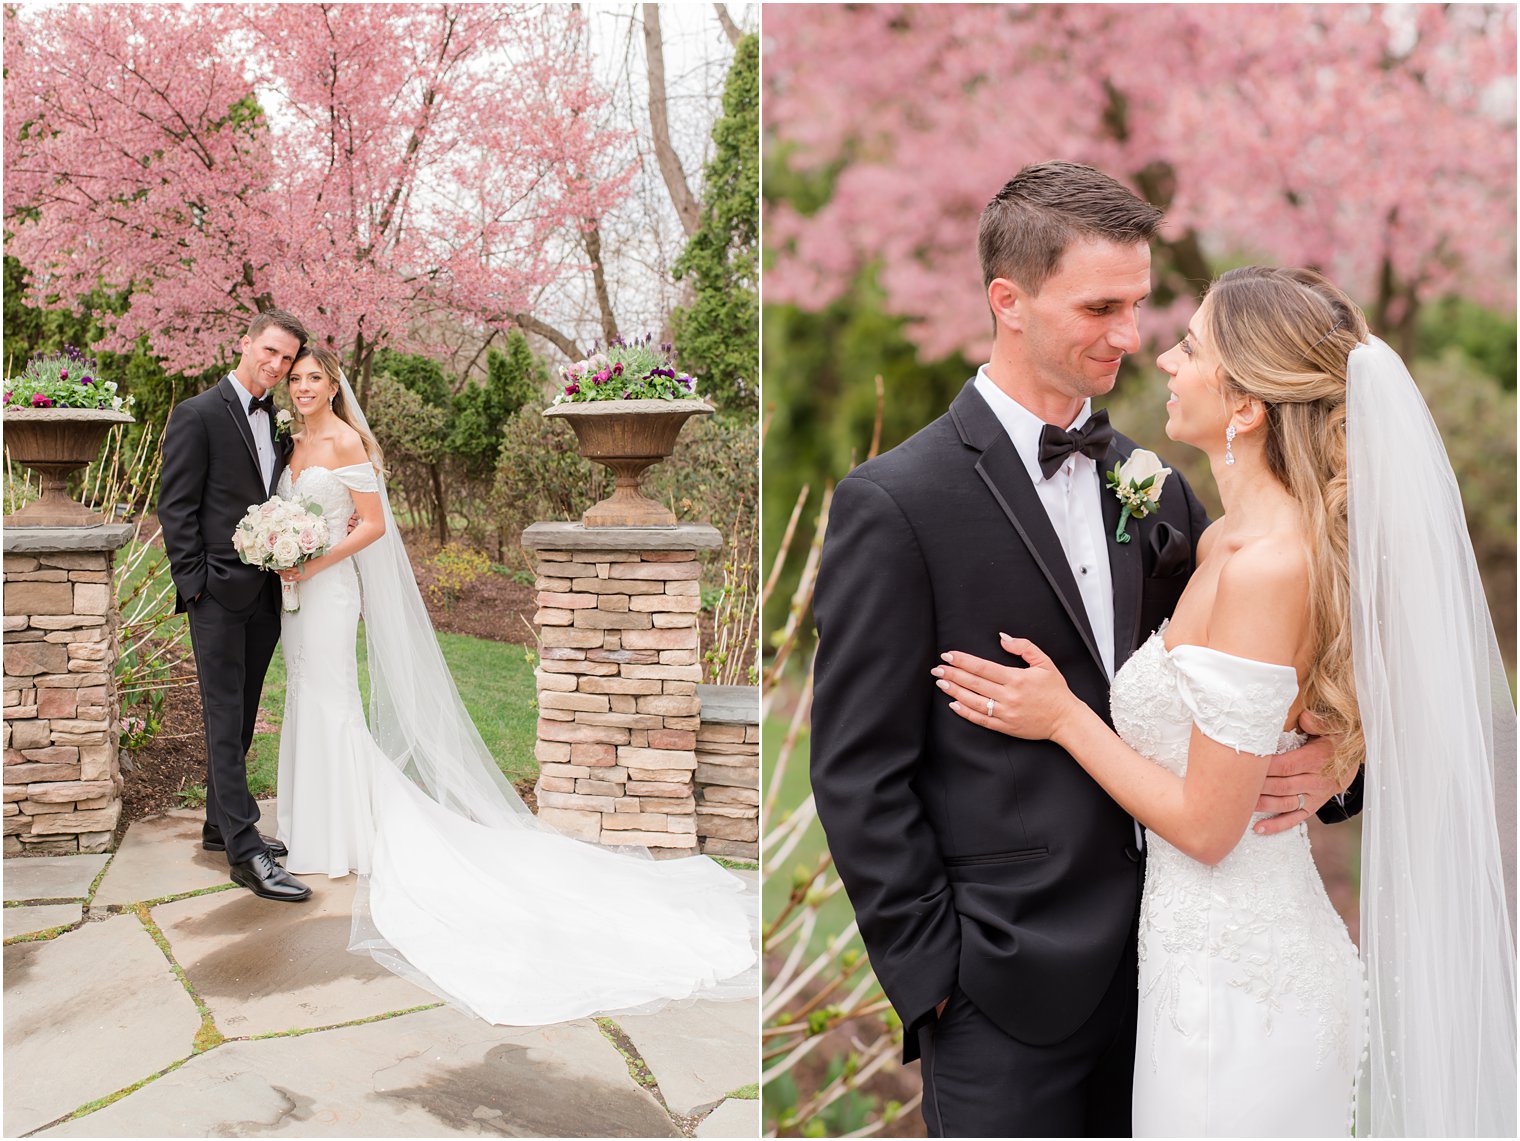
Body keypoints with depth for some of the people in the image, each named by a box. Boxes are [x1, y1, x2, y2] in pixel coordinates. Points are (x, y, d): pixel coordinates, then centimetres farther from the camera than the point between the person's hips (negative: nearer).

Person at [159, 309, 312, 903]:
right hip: (219, 591, -7)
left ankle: (221, 824, 28)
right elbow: (176, 507, -8)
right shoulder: (198, 414, -6)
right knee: (226, 719, -5)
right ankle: (245, 850, -4)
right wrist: (193, 581, -12)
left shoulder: (278, 421, 14)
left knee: (239, 716, 15)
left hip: (265, 591, 7)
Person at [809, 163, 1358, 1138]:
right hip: (1007, 993, -5)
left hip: (1159, 955, 6)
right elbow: (859, 774, -12)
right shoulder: (894, 505, -14)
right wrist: (932, 972, -11)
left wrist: (1325, 758, -8)